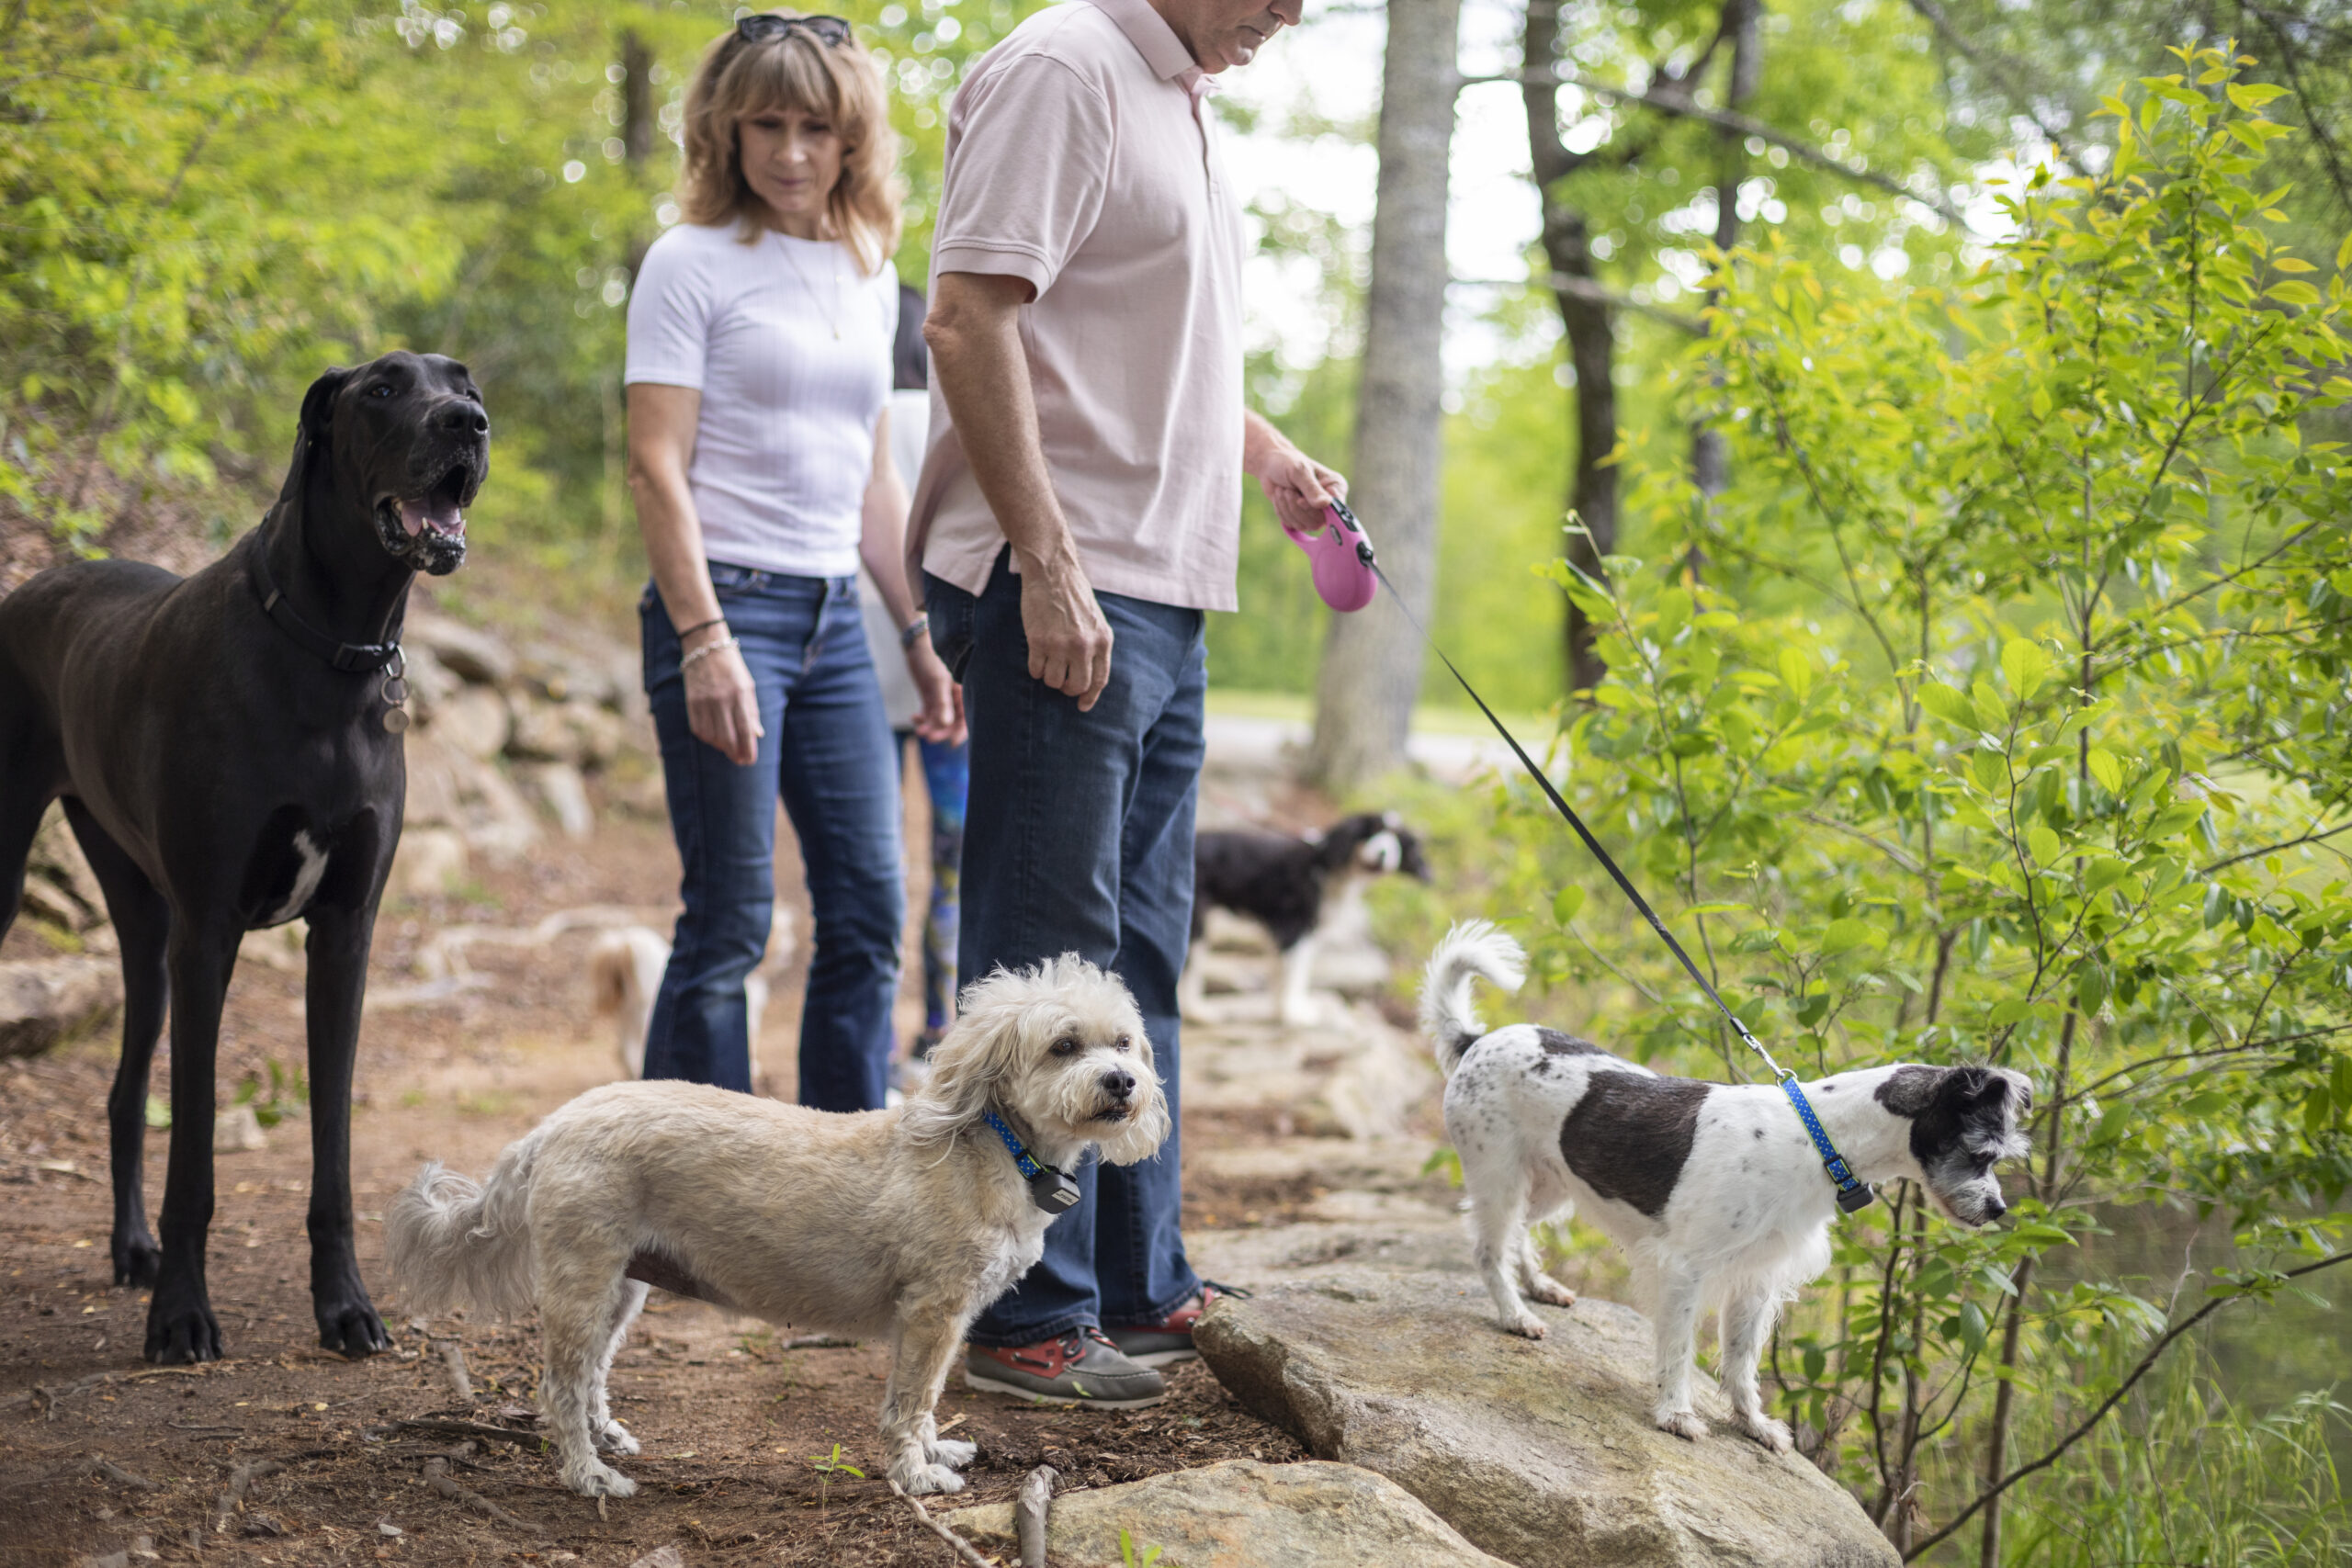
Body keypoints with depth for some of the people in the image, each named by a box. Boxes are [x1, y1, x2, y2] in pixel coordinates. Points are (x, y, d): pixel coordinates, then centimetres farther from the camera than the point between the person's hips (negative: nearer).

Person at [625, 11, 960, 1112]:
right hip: (726, 601, -6)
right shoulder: (692, 264, -3)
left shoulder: (869, 277, 15)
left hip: (833, 617, 7)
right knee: (730, 922, -6)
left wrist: (921, 635, 17)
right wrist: (702, 639, -18)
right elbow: (656, 466, -10)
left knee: (869, 913, 5)